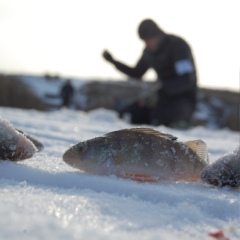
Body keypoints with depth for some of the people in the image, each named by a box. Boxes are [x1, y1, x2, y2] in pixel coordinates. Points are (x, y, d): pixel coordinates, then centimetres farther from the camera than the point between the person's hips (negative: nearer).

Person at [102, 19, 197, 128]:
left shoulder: (178, 45, -15)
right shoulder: (149, 50, 7)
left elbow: (186, 80, -24)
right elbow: (136, 74, 21)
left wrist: (159, 93, -34)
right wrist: (113, 61, 9)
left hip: (183, 98, -7)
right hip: (164, 96, 7)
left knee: (158, 121, -36)